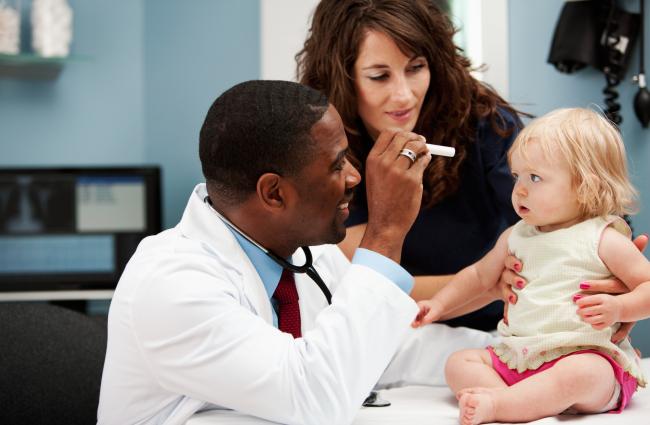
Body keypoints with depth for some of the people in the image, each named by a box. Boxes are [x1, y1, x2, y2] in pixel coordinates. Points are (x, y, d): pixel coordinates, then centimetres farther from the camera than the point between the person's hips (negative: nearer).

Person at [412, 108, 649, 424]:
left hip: (587, 355, -7)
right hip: (518, 357, 7)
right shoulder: (516, 237, 16)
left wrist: (618, 308, -20)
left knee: (578, 375, -39)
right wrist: (440, 303, 26)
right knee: (460, 363, -7)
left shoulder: (603, 240, -3)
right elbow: (481, 274, 32)